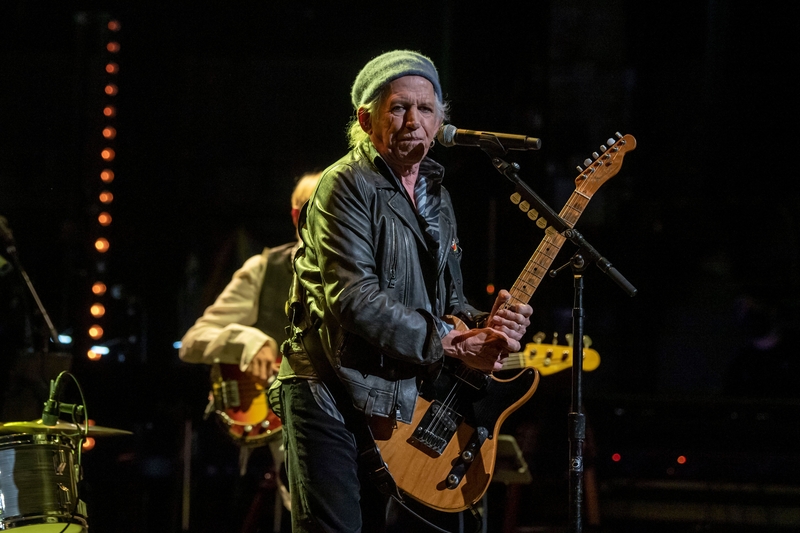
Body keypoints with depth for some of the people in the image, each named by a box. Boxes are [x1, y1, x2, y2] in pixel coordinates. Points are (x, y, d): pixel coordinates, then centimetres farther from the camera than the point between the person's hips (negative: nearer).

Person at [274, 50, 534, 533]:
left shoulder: (437, 198, 16)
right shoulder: (347, 185, -10)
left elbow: (445, 299, 23)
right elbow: (353, 298, -21)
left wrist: (484, 325, -1)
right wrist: (451, 342, -18)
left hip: (399, 398, 8)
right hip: (332, 397, -8)